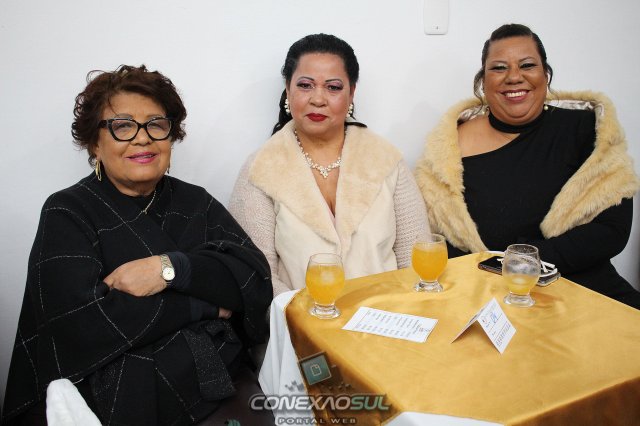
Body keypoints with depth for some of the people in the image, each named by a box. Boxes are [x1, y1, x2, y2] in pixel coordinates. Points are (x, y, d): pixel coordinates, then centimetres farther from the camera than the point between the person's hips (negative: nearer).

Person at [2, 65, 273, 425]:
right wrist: (206, 303, -9)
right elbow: (84, 321, -14)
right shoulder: (67, 214, -1)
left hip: (225, 384, 4)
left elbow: (256, 278, -2)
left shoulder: (196, 202, 9)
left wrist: (170, 267, -16)